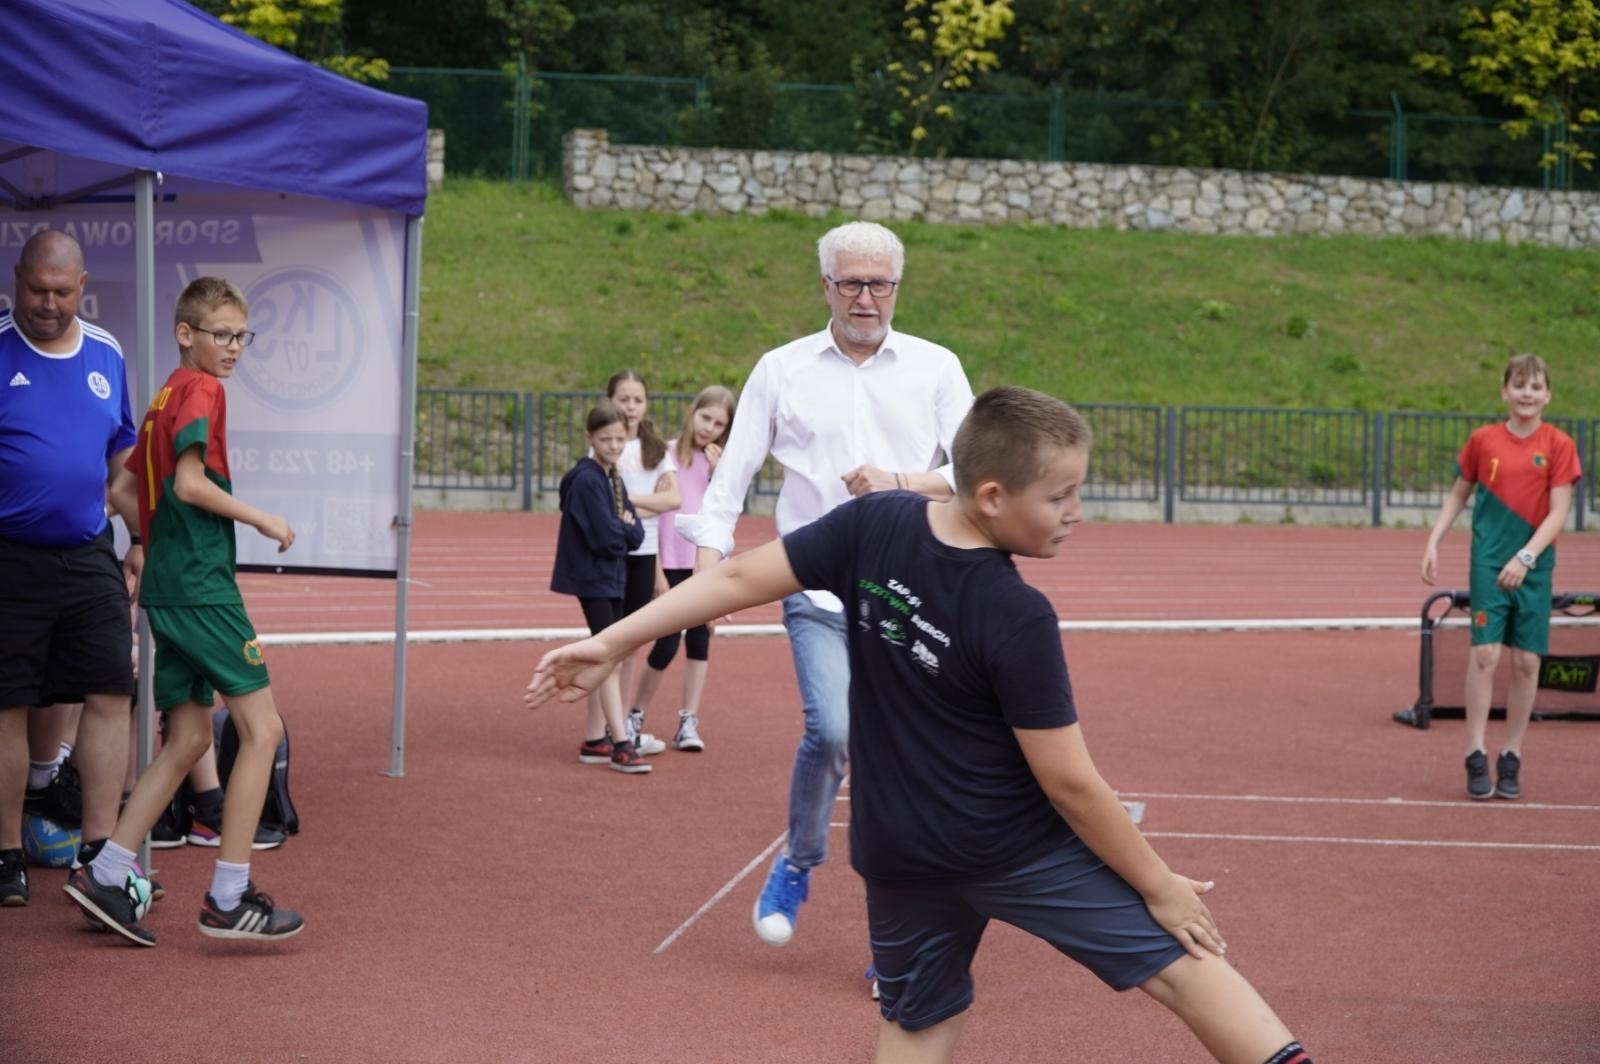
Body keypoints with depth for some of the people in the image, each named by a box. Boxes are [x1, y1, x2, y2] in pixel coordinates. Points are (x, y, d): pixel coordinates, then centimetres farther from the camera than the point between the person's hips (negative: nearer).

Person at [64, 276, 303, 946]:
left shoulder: (164, 398, 18)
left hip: (167, 589, 10)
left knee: (188, 739, 13)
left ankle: (105, 876, 9)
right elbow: (190, 483, -20)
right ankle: (228, 898, -10)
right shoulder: (202, 390, -9)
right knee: (262, 728, -7)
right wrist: (262, 520, -11)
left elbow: (121, 490, 20)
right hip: (203, 589, -10)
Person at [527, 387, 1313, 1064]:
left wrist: (610, 643, 4)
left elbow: (740, 579, -6)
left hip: (900, 856, 5)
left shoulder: (873, 525, -10)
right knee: (1180, 958, 2)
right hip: (1019, 847, -5)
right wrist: (1160, 885, -8)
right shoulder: (1018, 621, -23)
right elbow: (1069, 782, -18)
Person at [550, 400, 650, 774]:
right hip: (591, 577, -9)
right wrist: (625, 530, -4)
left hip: (611, 576, 9)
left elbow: (636, 533, 7)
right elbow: (605, 537, -22)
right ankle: (621, 744, -14)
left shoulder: (613, 477, 11)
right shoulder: (586, 480, -16)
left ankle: (594, 740, 19)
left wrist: (622, 529, -13)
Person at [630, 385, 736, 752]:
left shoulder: (722, 461, 8)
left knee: (699, 639, 5)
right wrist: (656, 568, -9)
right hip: (673, 563, -4)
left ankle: (688, 723, 10)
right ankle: (634, 717, 13)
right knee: (667, 643, -4)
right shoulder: (669, 454, -4)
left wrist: (719, 473, -10)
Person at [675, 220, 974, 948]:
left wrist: (900, 482, -13)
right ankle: (798, 863, 7)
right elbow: (733, 471, 8)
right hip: (818, 589, -1)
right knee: (833, 729, -21)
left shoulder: (936, 368, 7)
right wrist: (709, 555, -3)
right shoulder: (781, 370, 7)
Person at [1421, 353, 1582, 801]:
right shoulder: (1483, 440, 2)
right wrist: (1433, 543, 3)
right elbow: (1457, 495, 13)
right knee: (1485, 652, -10)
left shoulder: (1558, 445, -2)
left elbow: (1558, 512, -7)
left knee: (1526, 661, 1)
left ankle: (1511, 758, 12)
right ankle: (1476, 756, -6)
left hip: (1534, 567, 0)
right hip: (1489, 562, 0)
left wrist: (1525, 557, -17)